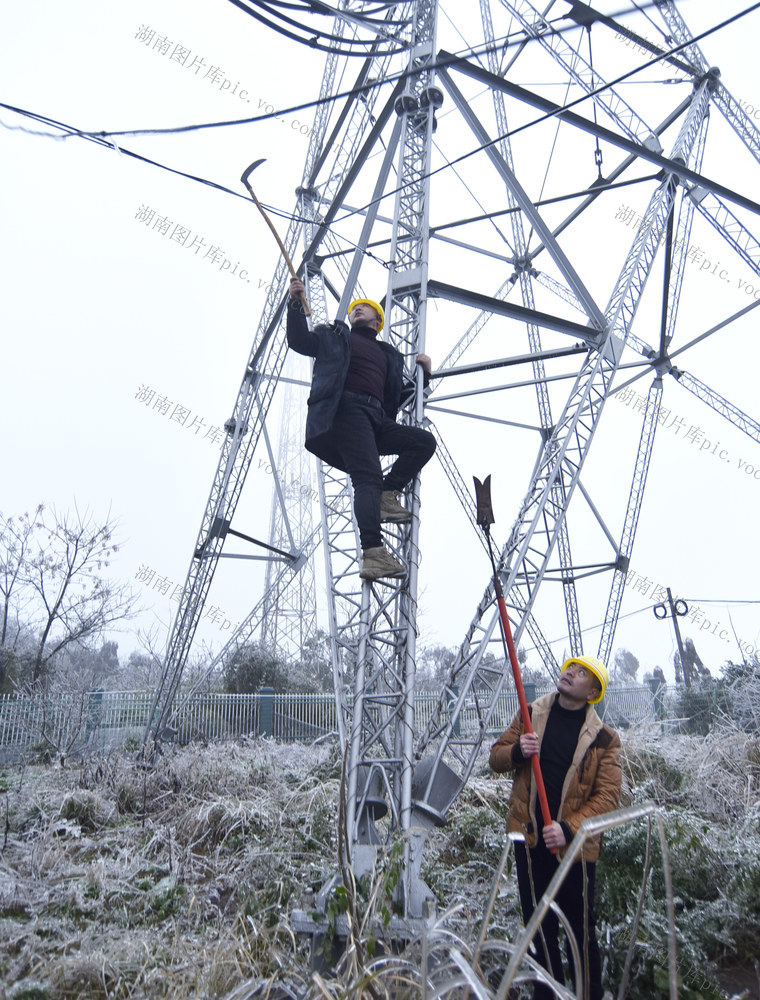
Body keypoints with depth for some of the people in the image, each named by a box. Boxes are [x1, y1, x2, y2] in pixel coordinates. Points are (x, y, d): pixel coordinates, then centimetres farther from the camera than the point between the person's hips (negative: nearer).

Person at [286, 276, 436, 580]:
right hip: (346, 409, -5)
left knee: (425, 440, -8)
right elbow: (299, 341, 9)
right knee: (368, 477, -23)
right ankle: (372, 554, -33)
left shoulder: (389, 355, 34)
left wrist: (425, 372, 16)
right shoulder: (335, 335, 25)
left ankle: (387, 494, -11)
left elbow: (406, 395, 31)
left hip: (376, 420, 6)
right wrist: (295, 304, -3)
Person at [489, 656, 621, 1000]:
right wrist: (516, 752, -16)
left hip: (573, 843, -2)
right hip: (529, 836, 3)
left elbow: (608, 795, -9)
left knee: (581, 928, 8)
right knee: (539, 924, 14)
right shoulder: (531, 714, 3)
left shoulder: (603, 738, -5)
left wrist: (569, 828, -20)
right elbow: (496, 757, 6)